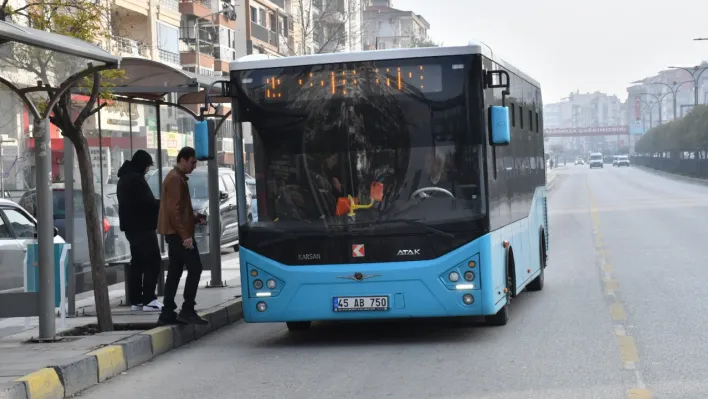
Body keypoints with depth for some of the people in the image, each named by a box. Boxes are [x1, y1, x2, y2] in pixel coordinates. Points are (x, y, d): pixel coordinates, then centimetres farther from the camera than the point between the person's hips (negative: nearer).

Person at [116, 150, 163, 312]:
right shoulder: (136, 179, -16)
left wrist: (156, 204, 14)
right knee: (152, 262, -9)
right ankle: (149, 300, -15)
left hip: (131, 227, 10)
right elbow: (146, 201, -21)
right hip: (142, 226, -10)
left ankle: (136, 300, 10)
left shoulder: (124, 178, 16)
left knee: (137, 263, 11)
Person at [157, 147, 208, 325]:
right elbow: (174, 210, -20)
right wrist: (185, 235, -22)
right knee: (195, 268, -9)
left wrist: (195, 217, 10)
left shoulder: (177, 177, 19)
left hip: (175, 233, 10)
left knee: (175, 272, 10)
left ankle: (168, 313, 10)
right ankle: (187, 311, -9)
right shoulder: (176, 179, -13)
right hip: (179, 234, -10)